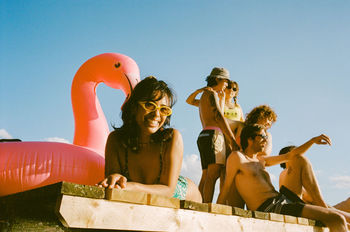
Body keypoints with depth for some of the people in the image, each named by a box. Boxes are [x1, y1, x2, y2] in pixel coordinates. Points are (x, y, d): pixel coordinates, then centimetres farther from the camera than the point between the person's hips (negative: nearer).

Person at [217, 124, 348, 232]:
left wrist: (313, 140, 22)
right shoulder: (236, 157, -1)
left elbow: (290, 156, 31)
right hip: (269, 208, -10)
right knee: (336, 219, -16)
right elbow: (226, 190, -1)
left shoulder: (261, 160, 23)